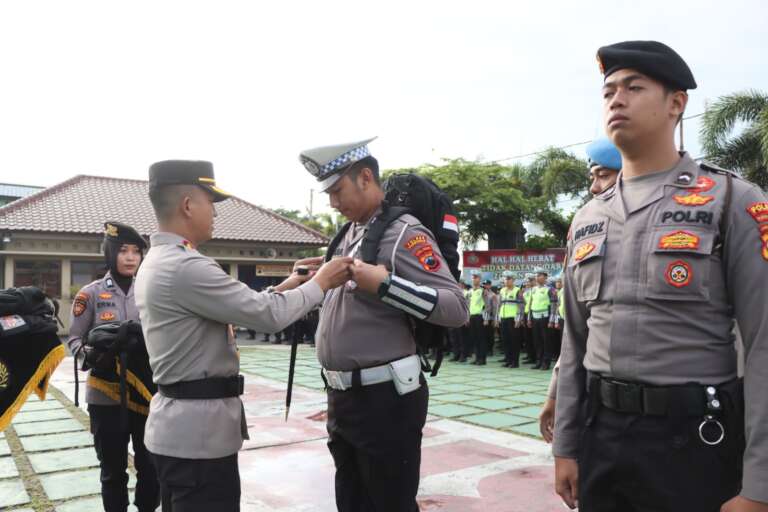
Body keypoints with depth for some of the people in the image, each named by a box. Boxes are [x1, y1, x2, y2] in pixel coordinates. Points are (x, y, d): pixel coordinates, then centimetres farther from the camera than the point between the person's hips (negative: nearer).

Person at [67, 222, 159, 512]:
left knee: (152, 467, 9)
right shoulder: (91, 293, -3)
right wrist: (88, 354, -20)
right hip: (106, 395, -2)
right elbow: (74, 339, 0)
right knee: (113, 470, 11)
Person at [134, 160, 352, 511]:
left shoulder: (157, 263, 11)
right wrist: (320, 282, -7)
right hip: (198, 429, -10)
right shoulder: (186, 267, -23)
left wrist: (286, 286, 11)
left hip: (178, 424, 10)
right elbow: (268, 316, -22)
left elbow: (238, 308, 13)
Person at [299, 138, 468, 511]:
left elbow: (457, 308, -21)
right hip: (342, 396, 8)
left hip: (385, 398, -8)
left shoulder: (403, 232, -13)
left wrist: (386, 284, -27)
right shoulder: (350, 233, 12)